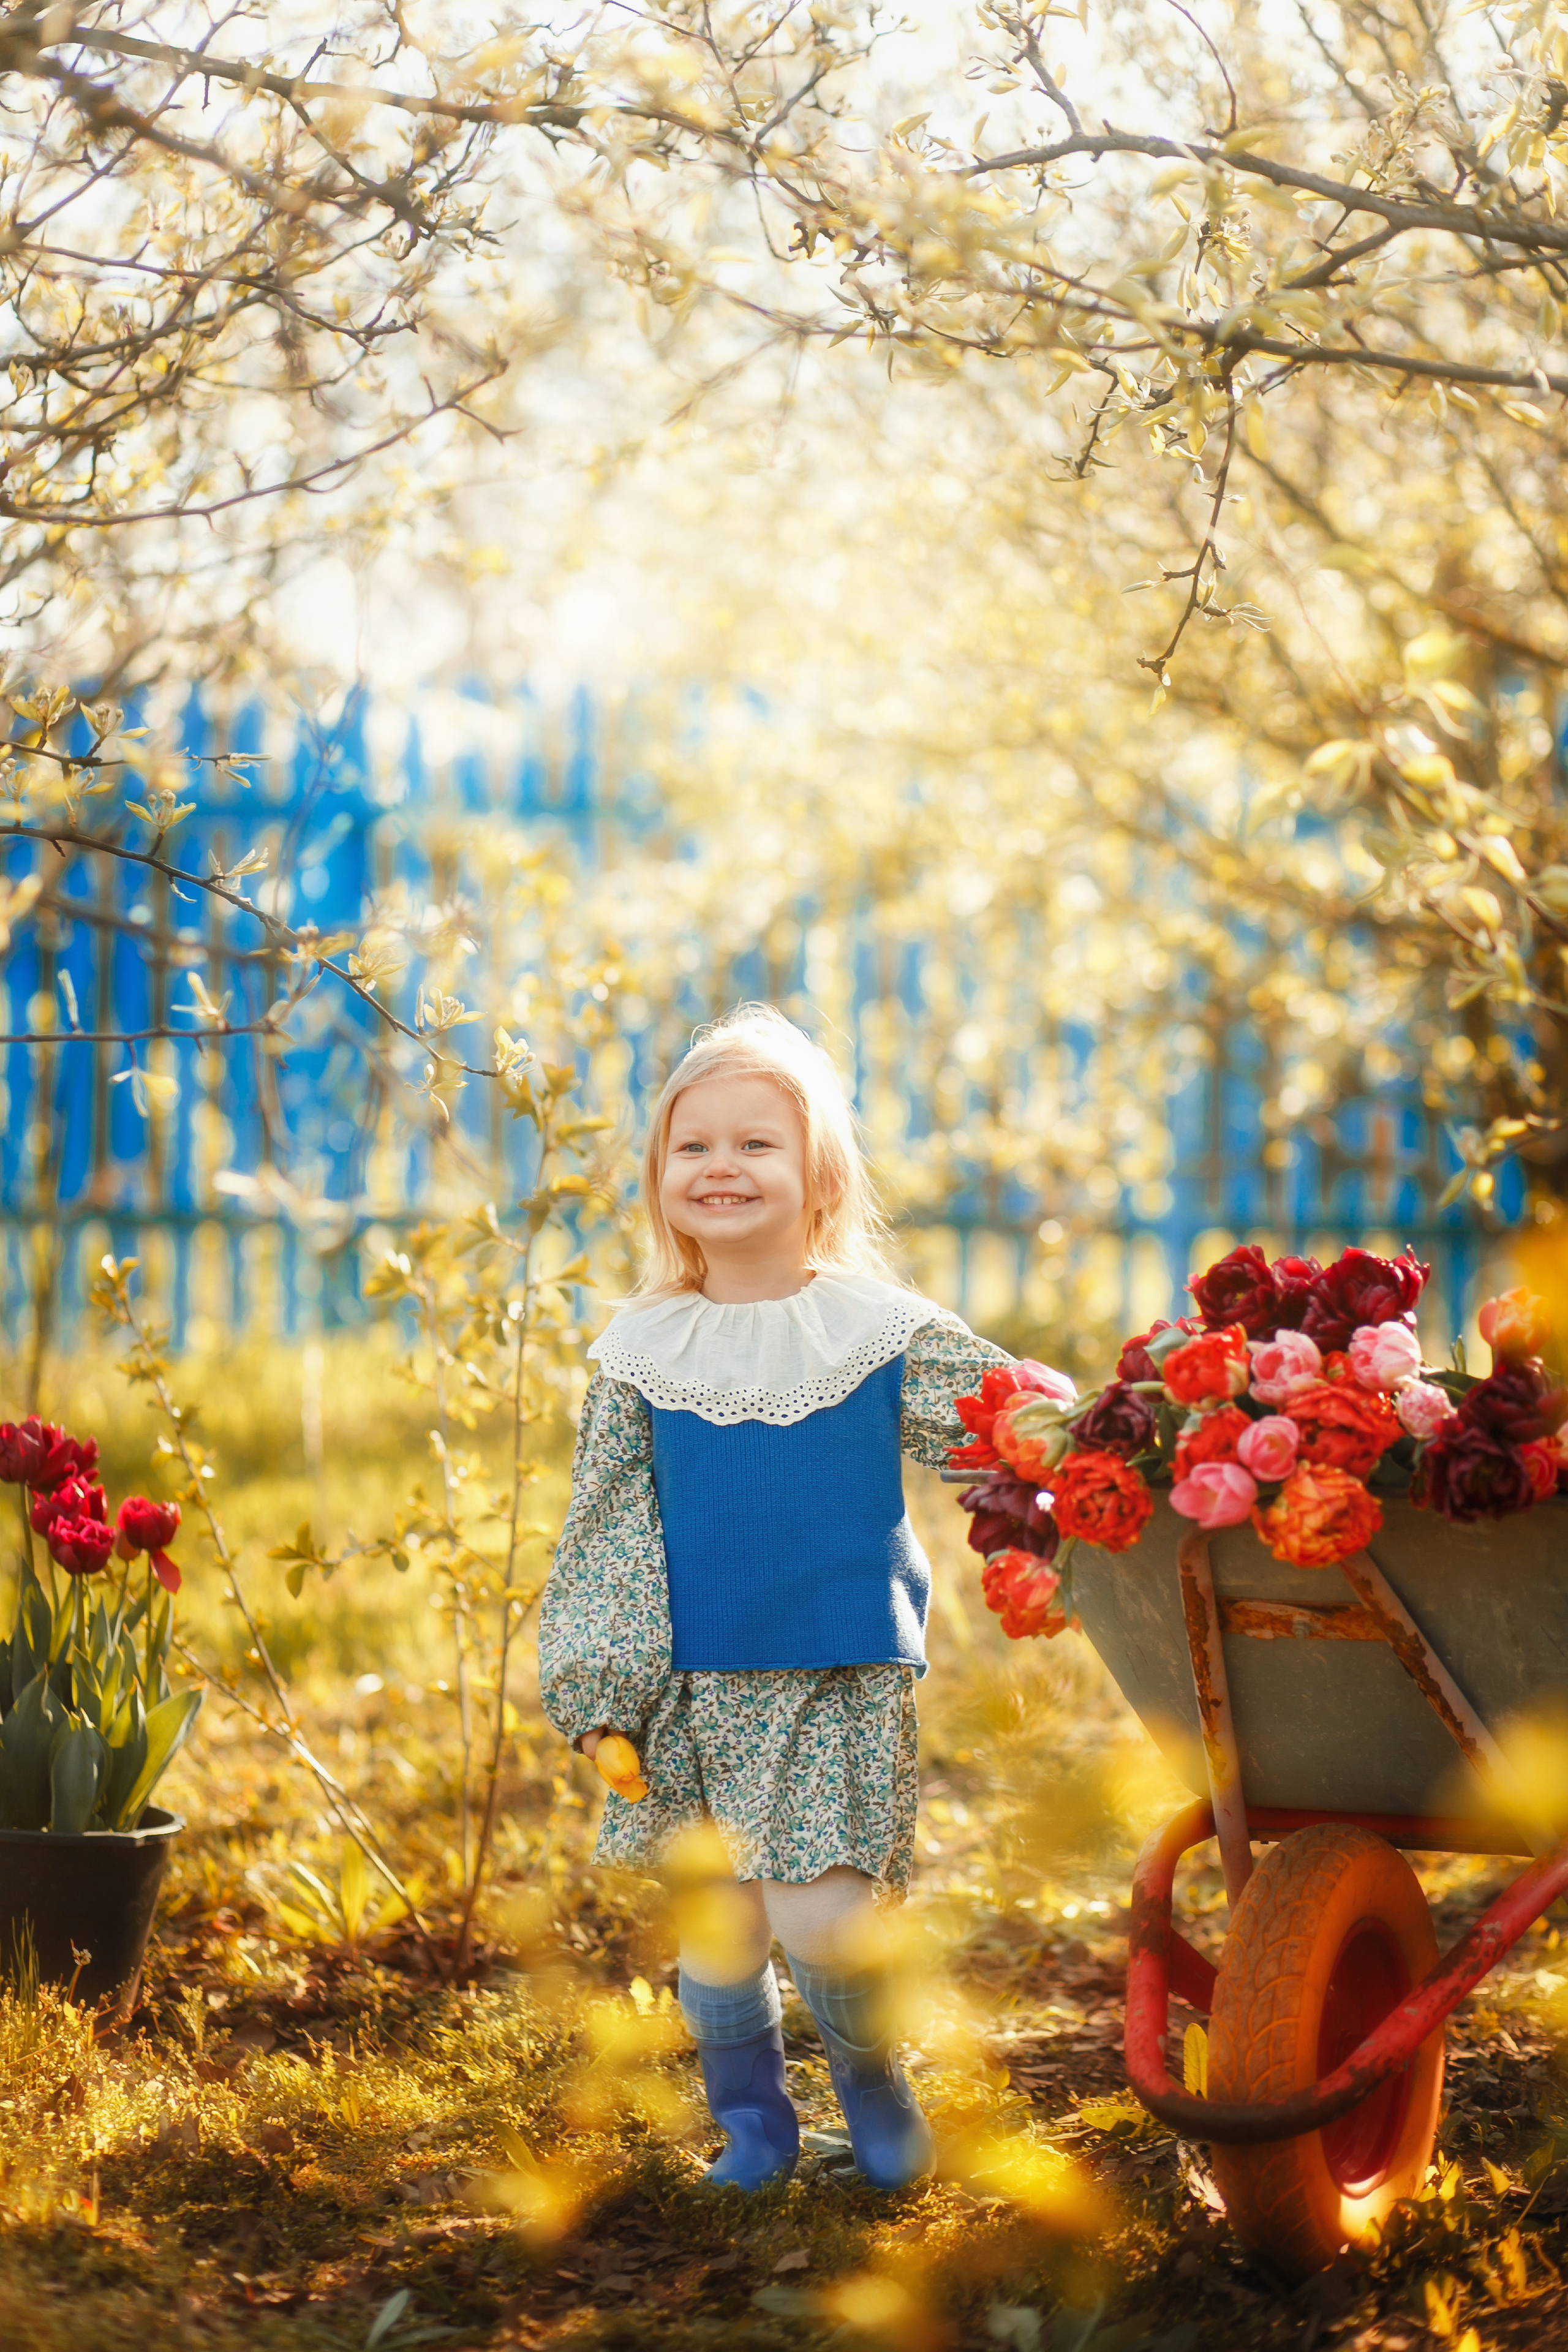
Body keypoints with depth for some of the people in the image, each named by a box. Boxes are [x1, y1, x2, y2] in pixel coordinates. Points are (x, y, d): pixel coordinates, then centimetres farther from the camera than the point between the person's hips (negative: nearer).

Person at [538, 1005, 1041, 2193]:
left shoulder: (884, 1335, -1)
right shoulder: (641, 1355, 2)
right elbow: (604, 1537, 5)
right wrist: (600, 1701, 1)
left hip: (844, 1686, -2)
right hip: (693, 1691, 2)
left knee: (822, 1918, -10)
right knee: (718, 1929, 5)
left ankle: (876, 2083, 19)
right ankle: (753, 2118, 29)